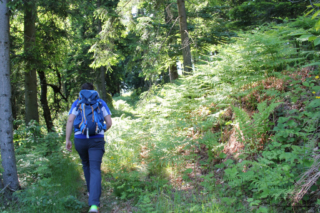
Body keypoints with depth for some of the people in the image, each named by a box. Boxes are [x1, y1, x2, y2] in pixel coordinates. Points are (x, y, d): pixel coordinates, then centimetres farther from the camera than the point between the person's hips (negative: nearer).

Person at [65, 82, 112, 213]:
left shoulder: (77, 103, 7)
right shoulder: (101, 103, 8)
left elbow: (70, 120, -6)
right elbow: (109, 123, 3)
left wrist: (67, 140, -3)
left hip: (80, 139, 2)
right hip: (96, 140, -1)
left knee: (86, 165, 26)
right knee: (95, 170, -7)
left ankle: (91, 191, 40)